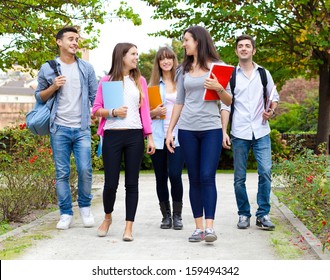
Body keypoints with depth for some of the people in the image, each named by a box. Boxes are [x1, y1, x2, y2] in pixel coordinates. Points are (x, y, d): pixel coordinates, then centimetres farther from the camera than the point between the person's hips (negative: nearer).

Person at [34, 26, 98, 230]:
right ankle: (66, 213, 11)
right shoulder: (48, 68, 5)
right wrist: (53, 87, -8)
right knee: (62, 173, 2)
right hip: (59, 129, 0)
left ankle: (85, 207, 14)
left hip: (82, 128, 0)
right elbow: (39, 97, 9)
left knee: (85, 169, -8)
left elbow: (95, 96, 9)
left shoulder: (86, 68, 8)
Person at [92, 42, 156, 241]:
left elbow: (145, 111, 10)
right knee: (111, 182, 0)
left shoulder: (140, 81, 11)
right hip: (112, 135, -2)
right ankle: (108, 217, 27)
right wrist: (112, 112, -14)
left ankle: (129, 227, 8)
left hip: (135, 136, 2)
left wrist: (150, 137, 4)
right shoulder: (106, 80, 5)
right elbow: (96, 109, 4)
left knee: (132, 182, 2)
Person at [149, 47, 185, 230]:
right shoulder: (153, 84, 10)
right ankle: (166, 215, 18)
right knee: (161, 177, 5)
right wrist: (154, 112, -8)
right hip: (158, 137, 2)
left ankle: (177, 215, 5)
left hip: (177, 136, -2)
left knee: (175, 175, -11)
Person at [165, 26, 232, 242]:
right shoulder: (184, 69, 13)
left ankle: (210, 227, -12)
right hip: (187, 130, 3)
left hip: (211, 129, -3)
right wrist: (169, 130, 11)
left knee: (207, 177, -12)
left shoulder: (217, 66, 3)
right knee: (194, 179, 3)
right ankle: (198, 228, 7)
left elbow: (229, 102, 3)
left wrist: (219, 88, -16)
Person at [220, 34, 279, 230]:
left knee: (265, 172, -10)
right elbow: (225, 106, 3)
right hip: (239, 133, -1)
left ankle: (263, 214, 1)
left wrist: (271, 111, -5)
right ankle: (244, 214, 16)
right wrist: (224, 132, -5)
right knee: (240, 177, 3)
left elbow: (274, 97, 17)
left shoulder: (264, 74, 10)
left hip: (261, 131, 1)